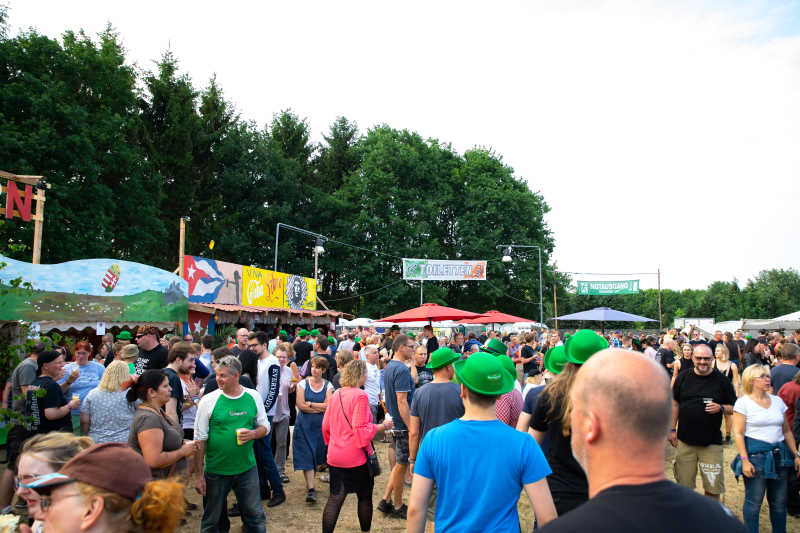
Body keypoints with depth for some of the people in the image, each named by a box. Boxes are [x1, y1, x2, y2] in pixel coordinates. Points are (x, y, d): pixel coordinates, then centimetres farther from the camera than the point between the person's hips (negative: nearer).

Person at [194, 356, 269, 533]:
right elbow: (200, 440, -5)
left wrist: (253, 434, -13)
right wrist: (198, 475, -6)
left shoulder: (253, 397, -1)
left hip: (247, 468, 2)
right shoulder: (208, 401, -8)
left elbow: (265, 427, 9)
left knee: (255, 517, 11)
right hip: (215, 471, -1)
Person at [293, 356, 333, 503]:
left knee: (316, 455, 8)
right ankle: (311, 489, -4)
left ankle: (310, 484, 28)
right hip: (304, 425, -1)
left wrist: (310, 404, -12)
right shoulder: (303, 383, 0)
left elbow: (329, 406, -9)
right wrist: (320, 408, -10)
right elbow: (301, 405, -10)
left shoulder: (328, 385, 3)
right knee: (307, 456, -6)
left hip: (321, 425, 1)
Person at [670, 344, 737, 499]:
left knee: (713, 488, 2)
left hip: (711, 442, -1)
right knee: (684, 484, 9)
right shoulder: (683, 378, 3)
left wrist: (721, 408, -17)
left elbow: (734, 407, 4)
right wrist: (672, 429, 7)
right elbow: (675, 404, 10)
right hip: (685, 440, 1)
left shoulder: (722, 380, -2)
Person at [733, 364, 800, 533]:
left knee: (779, 502, 10)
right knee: (754, 502, 0)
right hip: (756, 455, -5)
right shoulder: (743, 402, -4)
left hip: (780, 455, 5)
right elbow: (738, 433, -7)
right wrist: (744, 460, -14)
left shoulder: (778, 401, 11)